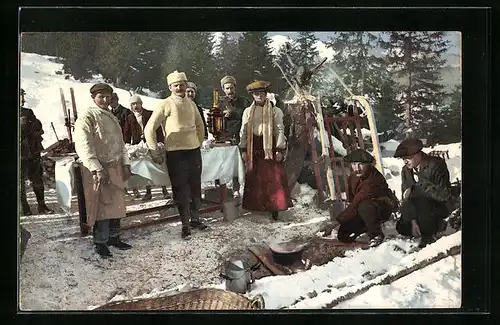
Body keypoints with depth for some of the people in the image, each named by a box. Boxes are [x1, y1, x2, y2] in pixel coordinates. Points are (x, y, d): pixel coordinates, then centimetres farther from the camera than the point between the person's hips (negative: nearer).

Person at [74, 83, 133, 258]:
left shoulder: (111, 117, 15)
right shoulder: (86, 117, -11)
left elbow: (120, 142, 21)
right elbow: (83, 145, -20)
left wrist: (125, 163, 11)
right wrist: (97, 169, -26)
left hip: (116, 167, 8)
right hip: (97, 169, -8)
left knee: (117, 204, 13)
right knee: (102, 206, -4)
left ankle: (114, 237, 27)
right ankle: (100, 243, 9)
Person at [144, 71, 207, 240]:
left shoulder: (191, 103, 9)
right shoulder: (166, 104, -8)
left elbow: (199, 125, 25)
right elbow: (149, 129, -9)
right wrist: (155, 151, -9)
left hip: (194, 151, 6)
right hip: (176, 153, -5)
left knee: (196, 187, 13)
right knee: (180, 189, 0)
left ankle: (195, 218, 27)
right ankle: (185, 224, 10)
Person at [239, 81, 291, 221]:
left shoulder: (275, 111, 3)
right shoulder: (248, 111, 10)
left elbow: (280, 131, 0)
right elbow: (243, 131, 11)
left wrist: (279, 149, -7)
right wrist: (243, 149, 5)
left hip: (270, 146, -2)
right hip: (254, 147, 2)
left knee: (274, 178, -5)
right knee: (254, 179, 3)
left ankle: (275, 208, 0)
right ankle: (255, 206, 13)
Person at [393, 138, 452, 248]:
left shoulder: (436, 165, -20)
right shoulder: (406, 170, -2)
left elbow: (443, 194, -28)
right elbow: (406, 197, -7)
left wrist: (415, 189, -29)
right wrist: (413, 220, -19)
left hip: (441, 205, -7)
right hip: (421, 206, 7)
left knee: (419, 202, -36)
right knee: (402, 227, -7)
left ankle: (428, 238, -15)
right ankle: (435, 225, 14)